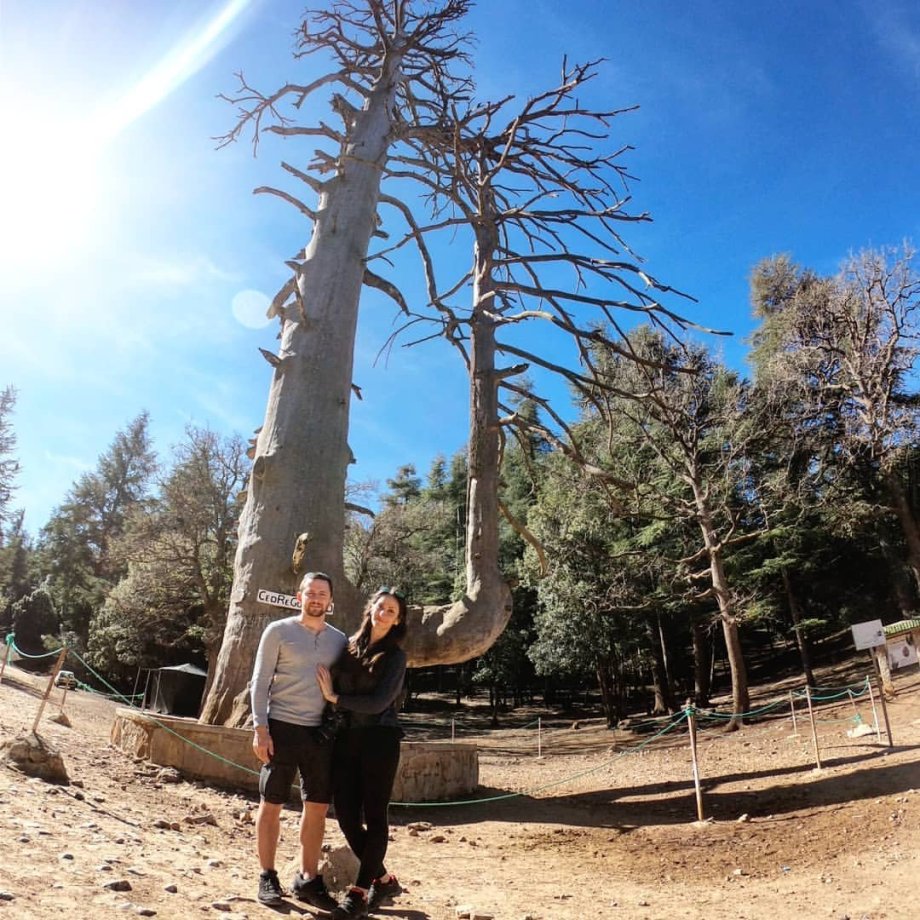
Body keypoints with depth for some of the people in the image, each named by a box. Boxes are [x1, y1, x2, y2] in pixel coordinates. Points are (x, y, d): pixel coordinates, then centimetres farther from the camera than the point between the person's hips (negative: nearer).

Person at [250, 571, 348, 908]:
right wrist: (260, 729, -11)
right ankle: (267, 877, 24)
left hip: (322, 733, 4)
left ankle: (307, 879, 24)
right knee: (271, 804, 7)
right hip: (282, 728, -3)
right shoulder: (278, 631, -3)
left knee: (317, 807, 9)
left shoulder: (340, 639, 7)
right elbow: (260, 682, -4)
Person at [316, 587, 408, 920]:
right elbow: (334, 688, 15)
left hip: (379, 740, -5)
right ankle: (383, 880, 26)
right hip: (346, 739, 5)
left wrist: (334, 697, -7)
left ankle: (360, 892, 17)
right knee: (347, 816, 7)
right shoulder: (348, 646, 9)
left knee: (374, 817, 4)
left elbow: (378, 703, -11)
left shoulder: (395, 656, -3)